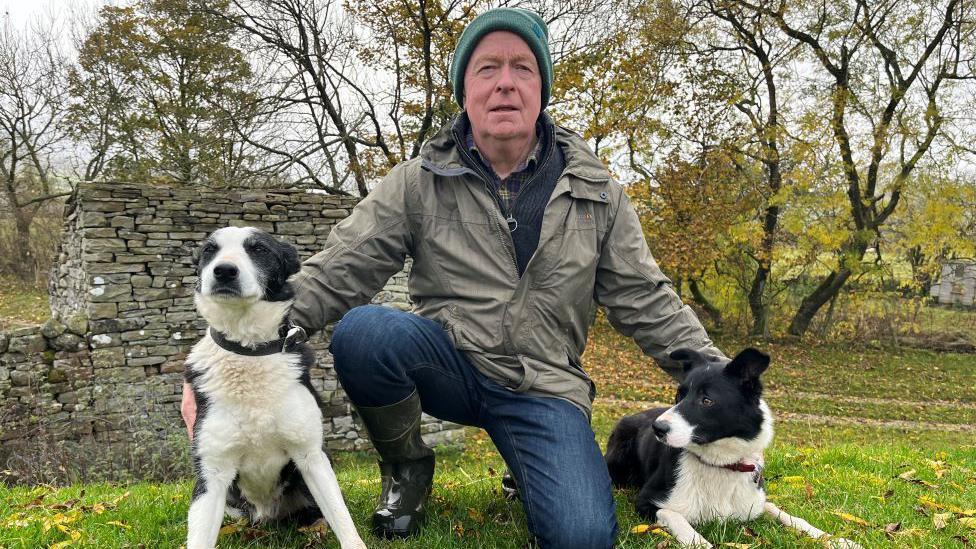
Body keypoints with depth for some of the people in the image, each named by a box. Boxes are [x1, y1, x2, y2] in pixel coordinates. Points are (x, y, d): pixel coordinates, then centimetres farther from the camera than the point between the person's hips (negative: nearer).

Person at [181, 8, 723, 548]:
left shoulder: (594, 190, 2)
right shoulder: (417, 184, -4)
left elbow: (644, 301, 6)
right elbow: (333, 276, -10)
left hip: (543, 387, 0)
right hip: (450, 365, 0)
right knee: (363, 332, -32)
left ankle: (528, 471, 14)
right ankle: (406, 467, -1)